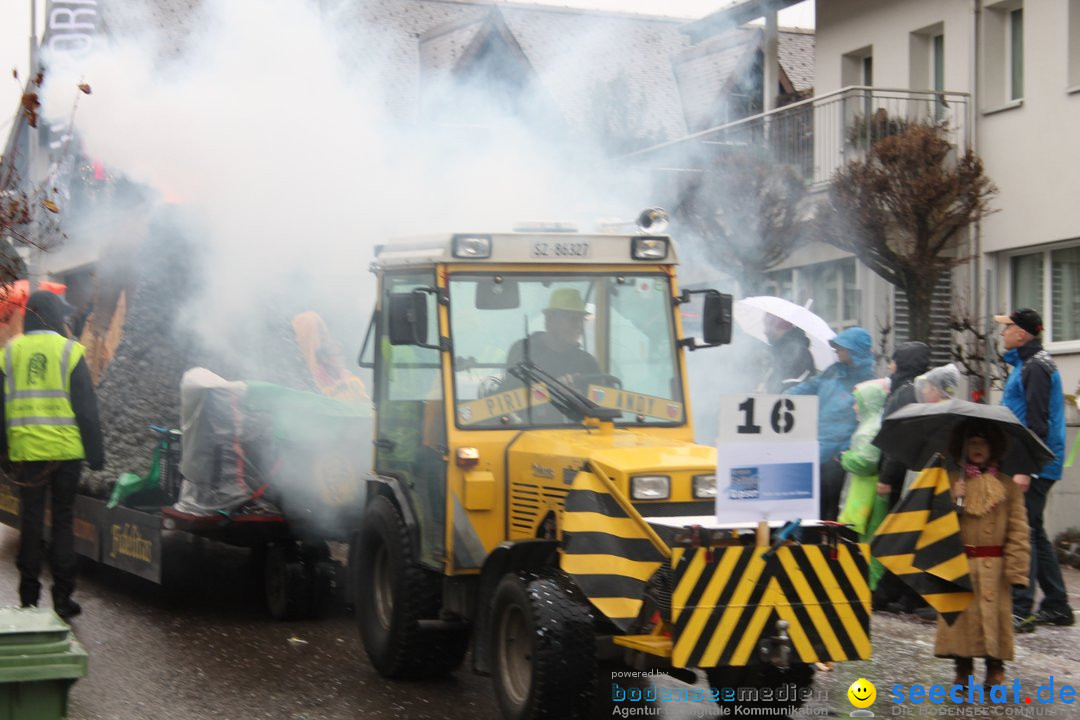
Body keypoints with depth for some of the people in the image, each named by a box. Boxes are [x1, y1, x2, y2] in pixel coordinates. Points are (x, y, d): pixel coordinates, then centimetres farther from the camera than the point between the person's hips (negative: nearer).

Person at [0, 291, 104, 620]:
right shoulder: (70, 351, -4)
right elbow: (87, 408, -4)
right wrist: (95, 453, 1)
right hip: (66, 451, -2)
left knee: (31, 519, 10)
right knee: (63, 519, 6)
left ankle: (29, 595, 13)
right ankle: (62, 595, 5)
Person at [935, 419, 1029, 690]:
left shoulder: (1007, 486, 6)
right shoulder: (951, 482, 9)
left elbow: (1018, 530, 2)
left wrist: (1016, 568, -6)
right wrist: (955, 502, -12)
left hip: (993, 567, -1)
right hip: (958, 565, 1)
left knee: (995, 615, -2)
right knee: (960, 616, -1)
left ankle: (995, 672, 8)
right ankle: (963, 671, 10)